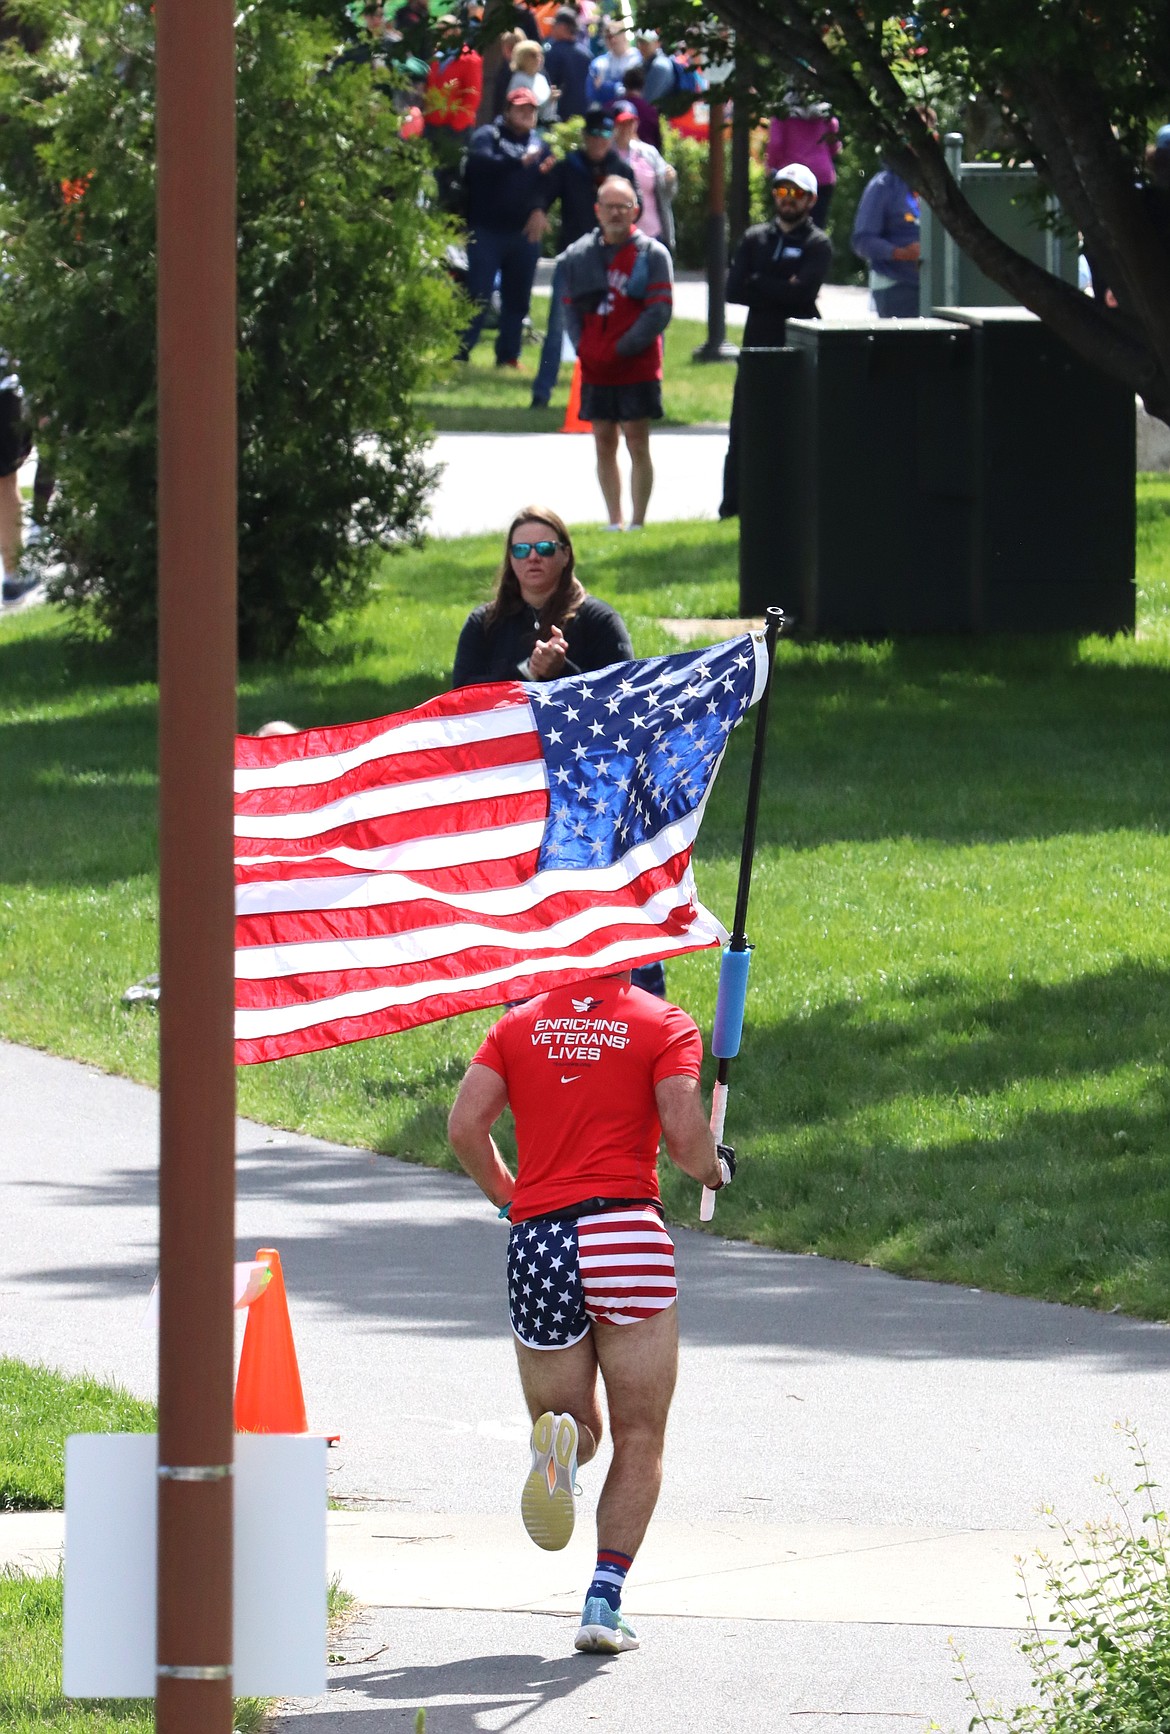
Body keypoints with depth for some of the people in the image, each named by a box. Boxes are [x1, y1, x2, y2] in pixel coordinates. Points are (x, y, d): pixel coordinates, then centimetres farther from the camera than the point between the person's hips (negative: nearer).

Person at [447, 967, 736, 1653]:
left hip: (536, 1241, 3)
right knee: (640, 1439, 8)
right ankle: (605, 1600, -7)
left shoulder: (520, 1025, 12)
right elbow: (683, 1134, -10)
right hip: (626, 1233, -3)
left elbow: (465, 1126, 2)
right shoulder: (665, 1025, 2)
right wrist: (715, 1170, 11)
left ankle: (558, 1442, -20)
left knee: (577, 1428, 17)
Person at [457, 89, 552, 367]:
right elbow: (483, 162, -19)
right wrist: (520, 162, -29)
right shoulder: (488, 135, 3)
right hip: (487, 230, -4)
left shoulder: (539, 145, 14)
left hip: (524, 233, 4)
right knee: (478, 295, -7)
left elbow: (549, 182, 0)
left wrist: (540, 209, -18)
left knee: (517, 298, 9)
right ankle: (460, 353, -2)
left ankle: (508, 355, 19)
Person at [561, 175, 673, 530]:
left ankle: (637, 522, 0)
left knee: (637, 444, -3)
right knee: (604, 445, 7)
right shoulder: (578, 255, 8)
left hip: (637, 367, -4)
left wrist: (623, 349, -12)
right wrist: (582, 348, -4)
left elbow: (660, 311, -8)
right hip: (595, 368, 4)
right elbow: (570, 307, 10)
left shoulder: (652, 254, -3)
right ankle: (614, 521, 13)